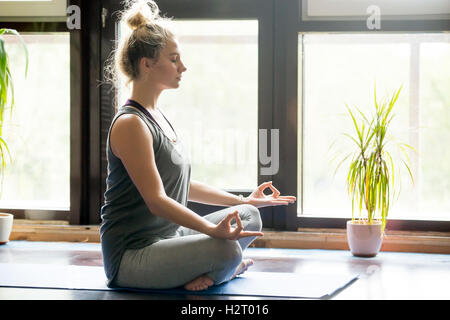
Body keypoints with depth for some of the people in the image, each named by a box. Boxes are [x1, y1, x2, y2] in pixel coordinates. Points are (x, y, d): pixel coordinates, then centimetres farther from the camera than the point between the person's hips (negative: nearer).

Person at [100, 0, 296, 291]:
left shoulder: (157, 116, 15)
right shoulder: (130, 124, -17)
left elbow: (181, 185, 22)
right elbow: (156, 199, -24)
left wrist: (243, 200, 22)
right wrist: (213, 230, -34)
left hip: (167, 236, 10)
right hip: (131, 254, -10)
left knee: (249, 216, 11)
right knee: (225, 250, -32)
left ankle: (204, 271, -4)